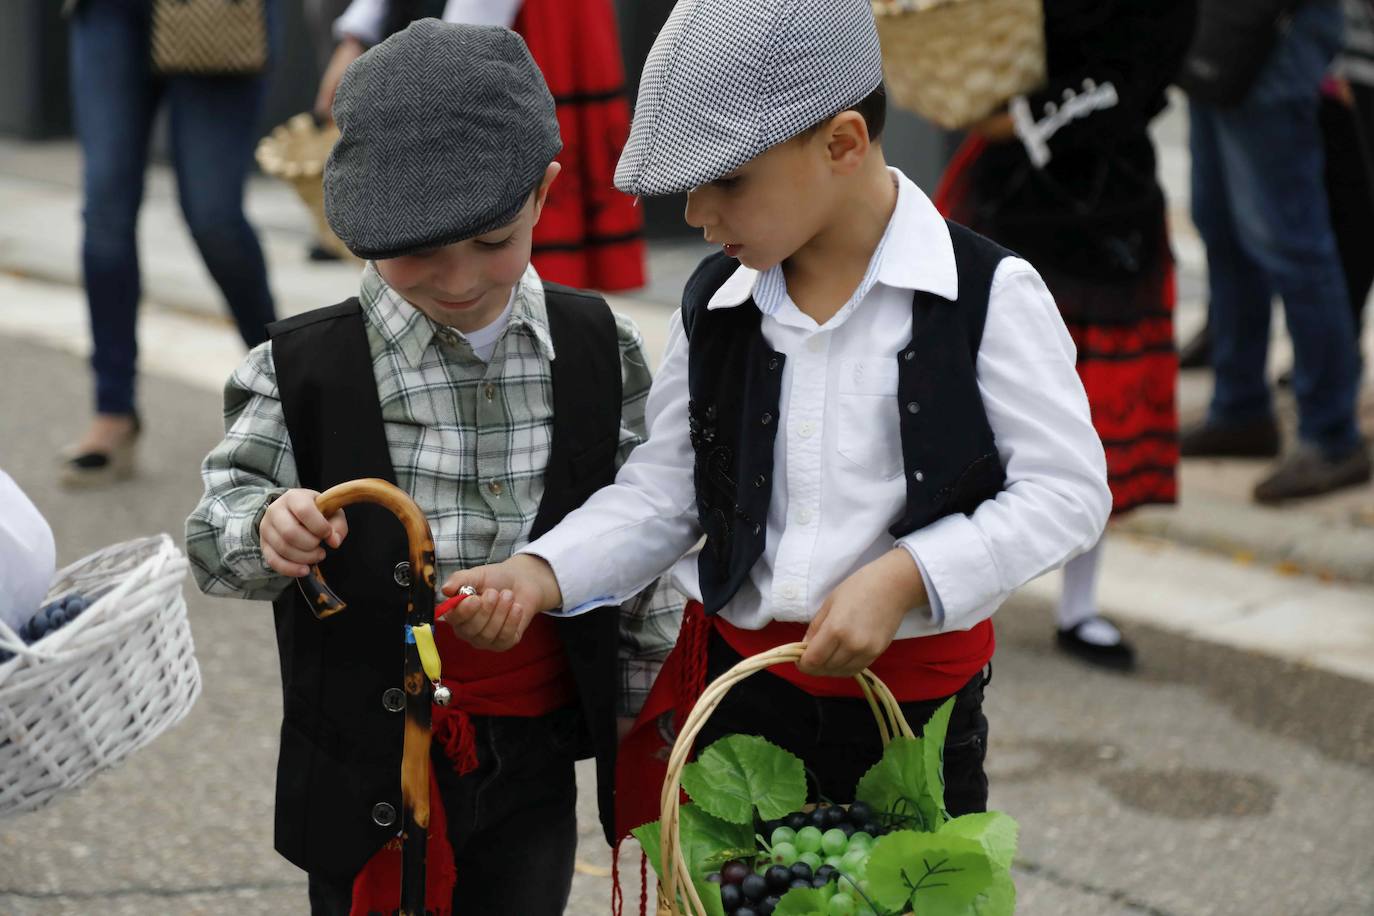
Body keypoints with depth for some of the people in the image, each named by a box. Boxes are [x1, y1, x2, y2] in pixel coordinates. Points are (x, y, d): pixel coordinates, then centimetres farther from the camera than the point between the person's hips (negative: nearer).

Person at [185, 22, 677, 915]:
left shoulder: (601, 353, -2)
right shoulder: (303, 369, -10)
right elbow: (216, 531, -6)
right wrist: (268, 529, -30)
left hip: (530, 768, 2)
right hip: (367, 771, -2)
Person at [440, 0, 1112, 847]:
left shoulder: (989, 294, -13)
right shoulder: (714, 305, 2)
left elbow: (1068, 490, -12)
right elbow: (662, 494, 5)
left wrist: (903, 577, -22)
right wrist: (540, 576, -11)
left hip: (915, 691, -4)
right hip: (741, 681, 4)